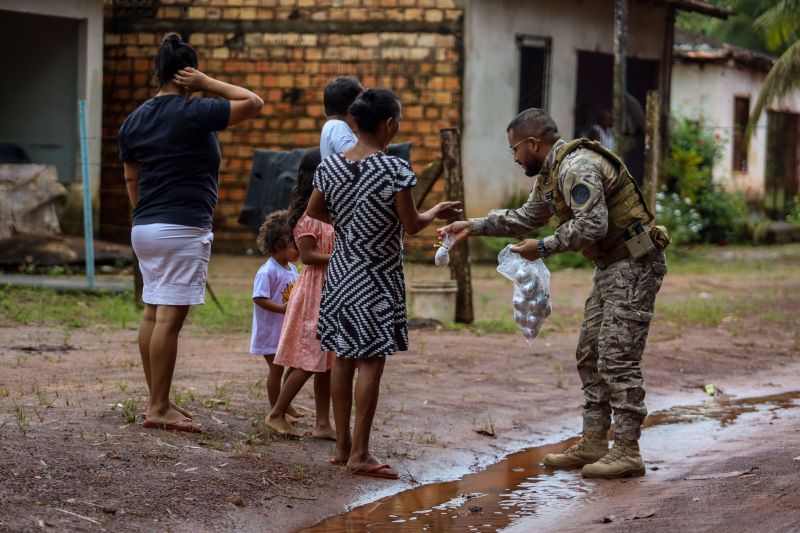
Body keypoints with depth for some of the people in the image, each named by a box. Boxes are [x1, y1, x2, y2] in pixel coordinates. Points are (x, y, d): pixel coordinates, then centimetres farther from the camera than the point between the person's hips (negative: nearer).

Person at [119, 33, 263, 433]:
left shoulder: (134, 121, 11)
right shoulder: (193, 114, -10)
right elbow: (253, 102, -6)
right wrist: (208, 84, -2)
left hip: (144, 227, 8)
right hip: (183, 227, -8)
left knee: (153, 313, 11)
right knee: (170, 317, -7)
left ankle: (157, 401, 17)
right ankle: (159, 409, -7)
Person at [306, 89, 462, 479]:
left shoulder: (330, 166, 0)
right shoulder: (395, 170, -17)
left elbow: (314, 212, 13)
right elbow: (411, 225, -11)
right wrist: (436, 212, 8)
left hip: (341, 271, 6)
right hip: (378, 276, -6)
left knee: (344, 358, 12)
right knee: (371, 362, -2)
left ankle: (342, 447, 17)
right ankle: (359, 454, -2)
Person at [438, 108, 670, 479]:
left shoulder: (576, 167, -19)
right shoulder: (550, 173, 15)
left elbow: (593, 225, -28)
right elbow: (525, 217, 29)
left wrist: (544, 248, -18)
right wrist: (473, 227, 23)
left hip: (634, 266, -11)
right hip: (612, 266, 11)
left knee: (618, 358, -11)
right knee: (591, 355, 12)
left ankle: (627, 452, -9)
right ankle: (593, 443, 16)